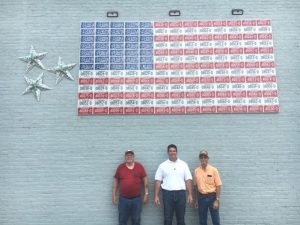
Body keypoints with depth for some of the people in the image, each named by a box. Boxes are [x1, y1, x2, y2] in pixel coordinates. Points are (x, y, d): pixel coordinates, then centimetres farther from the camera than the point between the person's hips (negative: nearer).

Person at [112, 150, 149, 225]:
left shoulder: (139, 166, -2)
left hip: (136, 198, 0)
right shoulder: (120, 167, 0)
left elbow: (145, 180, 3)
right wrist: (114, 196, 5)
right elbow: (116, 182, 7)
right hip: (123, 199, 1)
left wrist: (146, 194, 0)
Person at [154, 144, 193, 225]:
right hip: (167, 193, 0)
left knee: (181, 218, 10)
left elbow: (188, 180, 3)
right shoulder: (162, 165, 3)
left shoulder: (183, 164, 5)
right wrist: (156, 196, -4)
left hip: (181, 193, 1)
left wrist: (190, 194, -4)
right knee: (167, 218, 7)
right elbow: (158, 181, 1)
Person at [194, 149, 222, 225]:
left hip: (212, 197, -3)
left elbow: (218, 186, -8)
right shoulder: (196, 171, 2)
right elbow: (196, 186, 9)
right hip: (201, 198, 3)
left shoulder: (213, 170, -7)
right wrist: (197, 200, 10)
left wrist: (217, 200, -13)